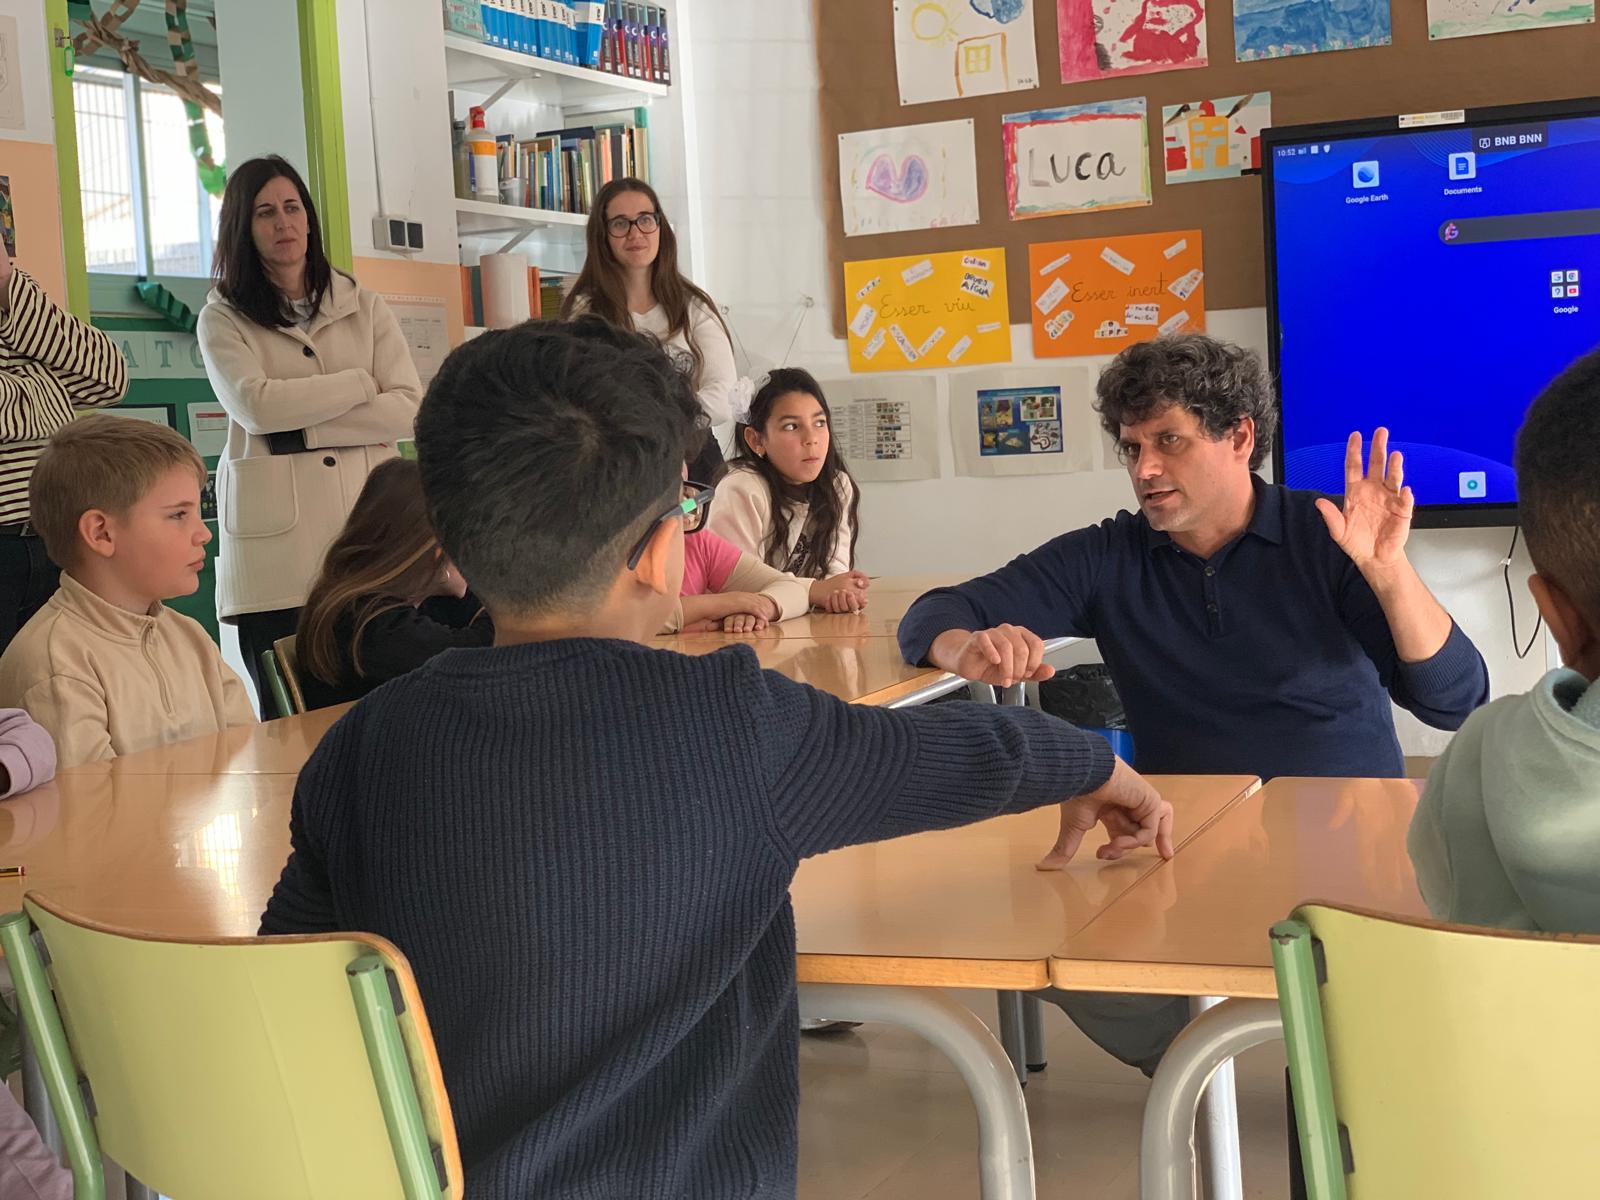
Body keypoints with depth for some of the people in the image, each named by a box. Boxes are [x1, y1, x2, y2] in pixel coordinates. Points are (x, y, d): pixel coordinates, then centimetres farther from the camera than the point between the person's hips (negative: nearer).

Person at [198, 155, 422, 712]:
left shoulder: (365, 307, 14)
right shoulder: (223, 318, 8)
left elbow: (409, 410, 1)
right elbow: (257, 406, -10)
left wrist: (302, 430, -8)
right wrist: (362, 383, -1)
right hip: (276, 540, -2)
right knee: (289, 719, -1)